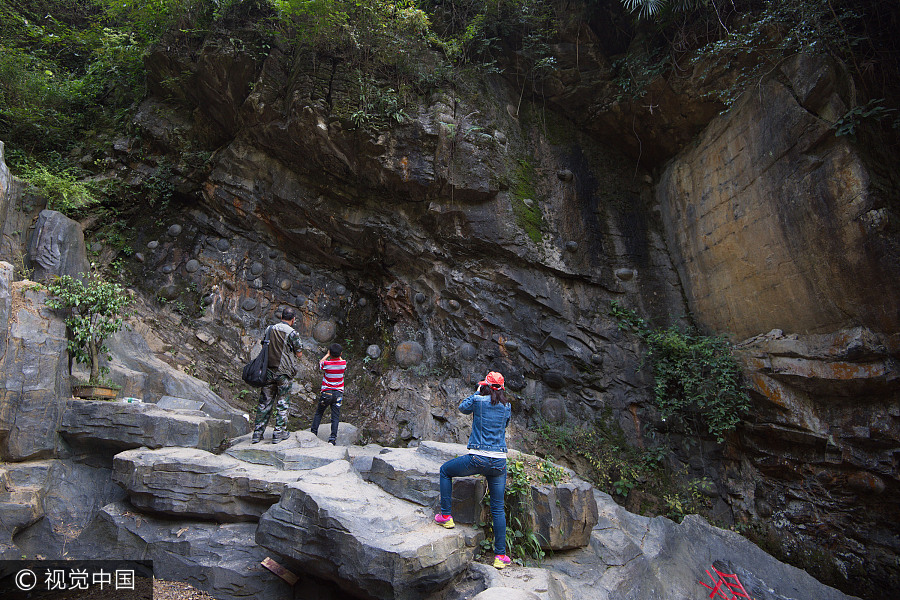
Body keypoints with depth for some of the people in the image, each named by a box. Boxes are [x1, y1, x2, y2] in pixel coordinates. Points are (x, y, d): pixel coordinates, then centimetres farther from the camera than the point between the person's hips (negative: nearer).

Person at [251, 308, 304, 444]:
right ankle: (279, 433, 9)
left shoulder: (269, 329, 6)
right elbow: (299, 353, -4)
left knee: (264, 402, 10)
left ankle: (257, 433, 13)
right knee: (283, 403, 6)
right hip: (284, 372, -4)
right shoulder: (292, 333, -10)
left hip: (268, 370, 5)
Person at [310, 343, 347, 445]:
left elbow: (320, 363, 12)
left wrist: (327, 355, 14)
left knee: (318, 413, 18)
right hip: (338, 393, 1)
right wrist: (338, 355, 20)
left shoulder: (326, 364, -12)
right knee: (335, 416, 1)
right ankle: (333, 438, -5)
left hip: (326, 393, -1)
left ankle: (313, 432, 22)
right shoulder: (343, 363, -5)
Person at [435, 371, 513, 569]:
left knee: (445, 470, 23)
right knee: (498, 509, 13)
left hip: (477, 459, -3)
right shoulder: (507, 407, 5)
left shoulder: (478, 401, -4)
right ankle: (500, 555, 16)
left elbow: (462, 408, 17)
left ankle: (446, 516, 23)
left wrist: (477, 392, 27)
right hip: (499, 462, 4)